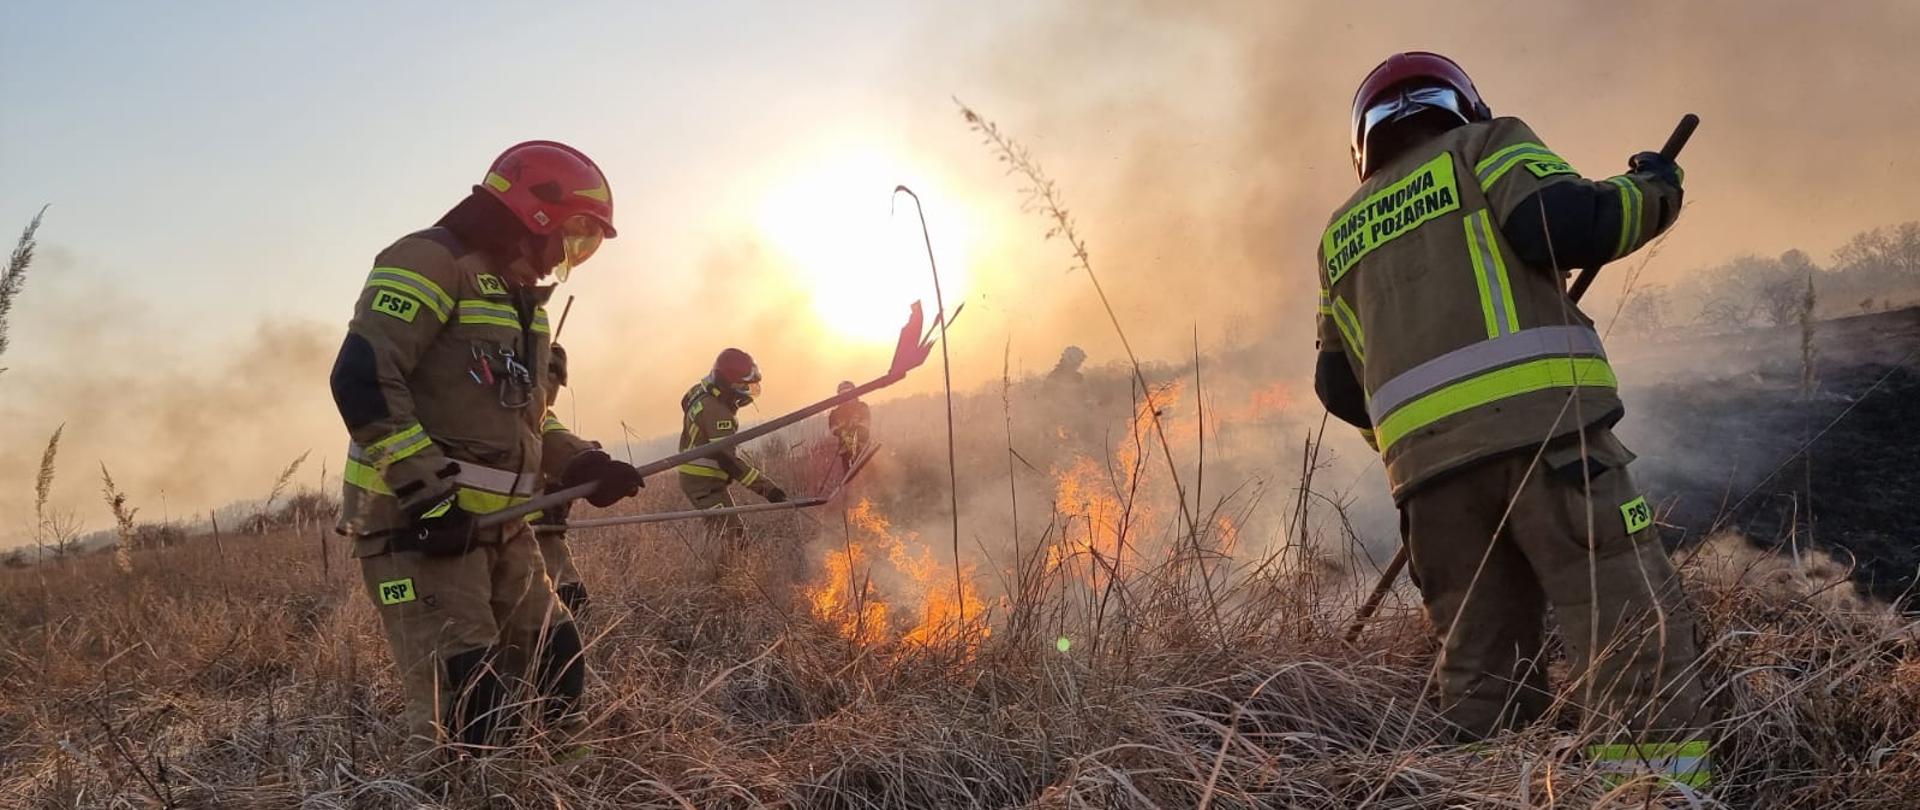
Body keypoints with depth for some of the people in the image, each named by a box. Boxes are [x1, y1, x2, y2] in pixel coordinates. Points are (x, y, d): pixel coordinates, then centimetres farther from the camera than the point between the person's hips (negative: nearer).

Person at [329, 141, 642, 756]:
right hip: (419, 526, -9)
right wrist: (430, 489, -23)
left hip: (502, 529, 9)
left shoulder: (518, 296, 21)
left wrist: (582, 465, 10)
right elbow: (362, 382, -21)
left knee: (558, 673, 10)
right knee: (464, 709, -16)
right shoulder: (429, 262, -10)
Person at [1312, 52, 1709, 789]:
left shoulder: (1341, 232, 27)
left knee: (1480, 670, 9)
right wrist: (1652, 190, 13)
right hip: (1541, 423, -5)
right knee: (1637, 627, -6)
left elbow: (1339, 386, 24)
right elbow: (1564, 224, -5)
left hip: (1426, 461, 5)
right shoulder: (1486, 146, 15)